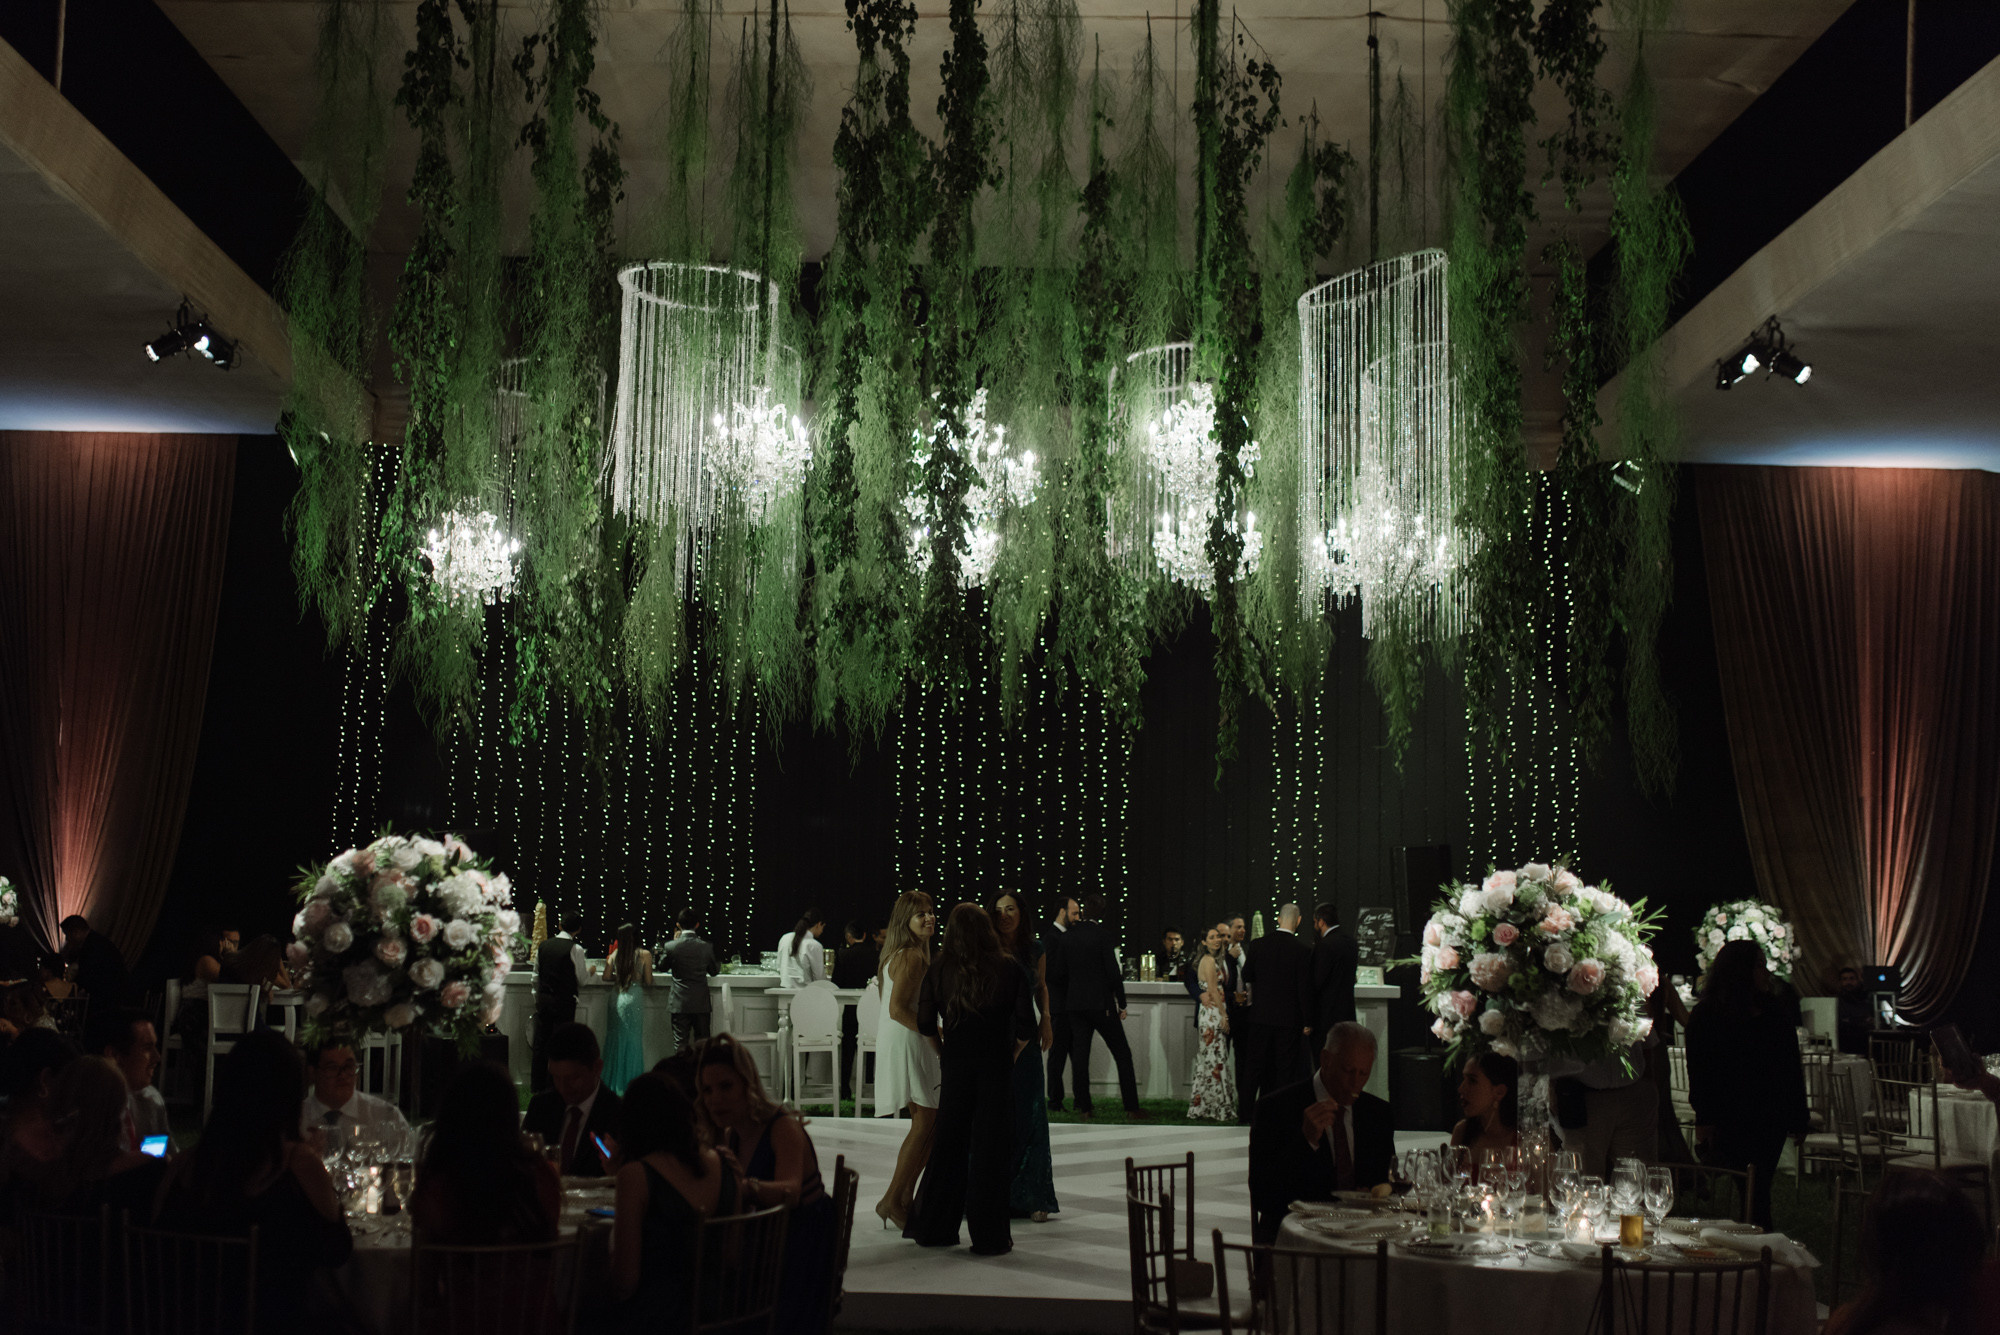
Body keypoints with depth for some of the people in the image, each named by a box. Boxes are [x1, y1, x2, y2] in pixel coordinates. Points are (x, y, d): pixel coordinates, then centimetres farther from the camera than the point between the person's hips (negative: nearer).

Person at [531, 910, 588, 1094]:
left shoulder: (542, 946, 5)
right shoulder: (575, 949, -11)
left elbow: (536, 976, 11)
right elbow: (581, 978, -6)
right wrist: (589, 970, 16)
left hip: (543, 1001, 5)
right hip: (564, 1002, -5)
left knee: (540, 1043, 10)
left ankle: (537, 1086, 16)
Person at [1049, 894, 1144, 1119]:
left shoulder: (1068, 936, 2)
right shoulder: (1101, 935, -12)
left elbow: (1057, 971, 4)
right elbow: (1113, 973, -12)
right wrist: (1121, 1004, -4)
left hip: (1076, 1005, 4)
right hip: (1102, 1004, -4)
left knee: (1080, 1056, 9)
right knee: (1123, 1054, 3)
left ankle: (1083, 1107, 7)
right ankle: (1132, 1107, 0)